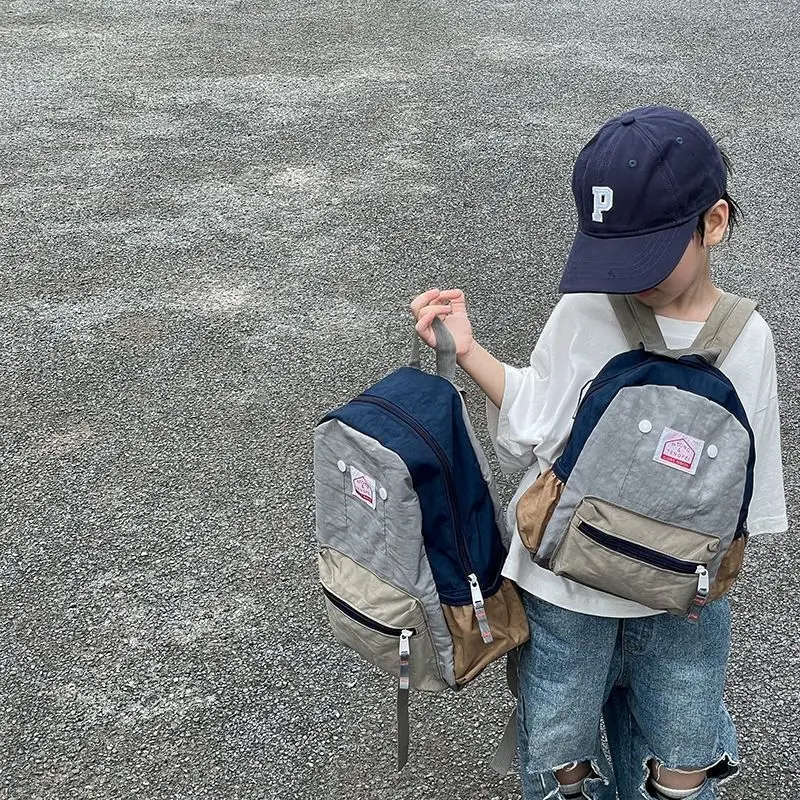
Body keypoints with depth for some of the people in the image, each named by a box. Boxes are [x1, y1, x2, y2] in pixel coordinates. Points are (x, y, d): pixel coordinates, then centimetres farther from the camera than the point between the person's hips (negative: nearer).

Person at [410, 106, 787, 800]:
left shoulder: (748, 339, -8)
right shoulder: (585, 313, -14)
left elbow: (744, 483, 2)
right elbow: (534, 426, -10)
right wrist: (466, 350, -20)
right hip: (567, 582, -1)